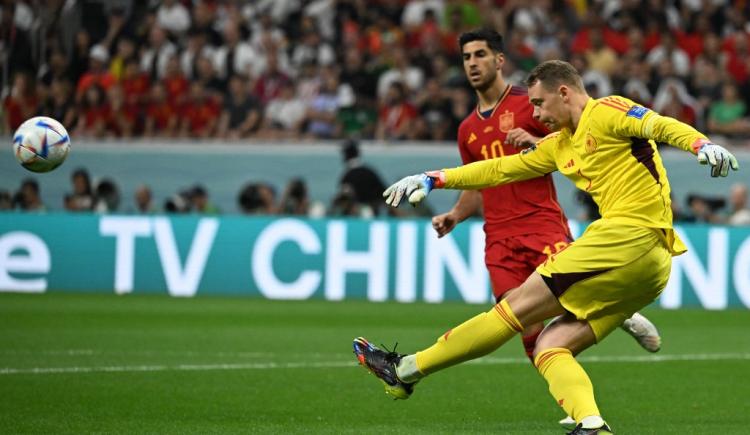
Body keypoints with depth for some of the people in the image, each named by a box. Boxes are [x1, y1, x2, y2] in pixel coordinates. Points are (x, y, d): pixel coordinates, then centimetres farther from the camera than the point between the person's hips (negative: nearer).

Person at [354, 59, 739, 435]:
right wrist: (432, 180, 31)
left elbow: (662, 126, -12)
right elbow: (500, 169, 33)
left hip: (630, 234, -9)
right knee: (550, 346, 1)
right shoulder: (559, 146, 27)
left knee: (519, 304, -4)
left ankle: (406, 370, 0)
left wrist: (703, 145, -31)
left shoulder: (605, 112, 2)